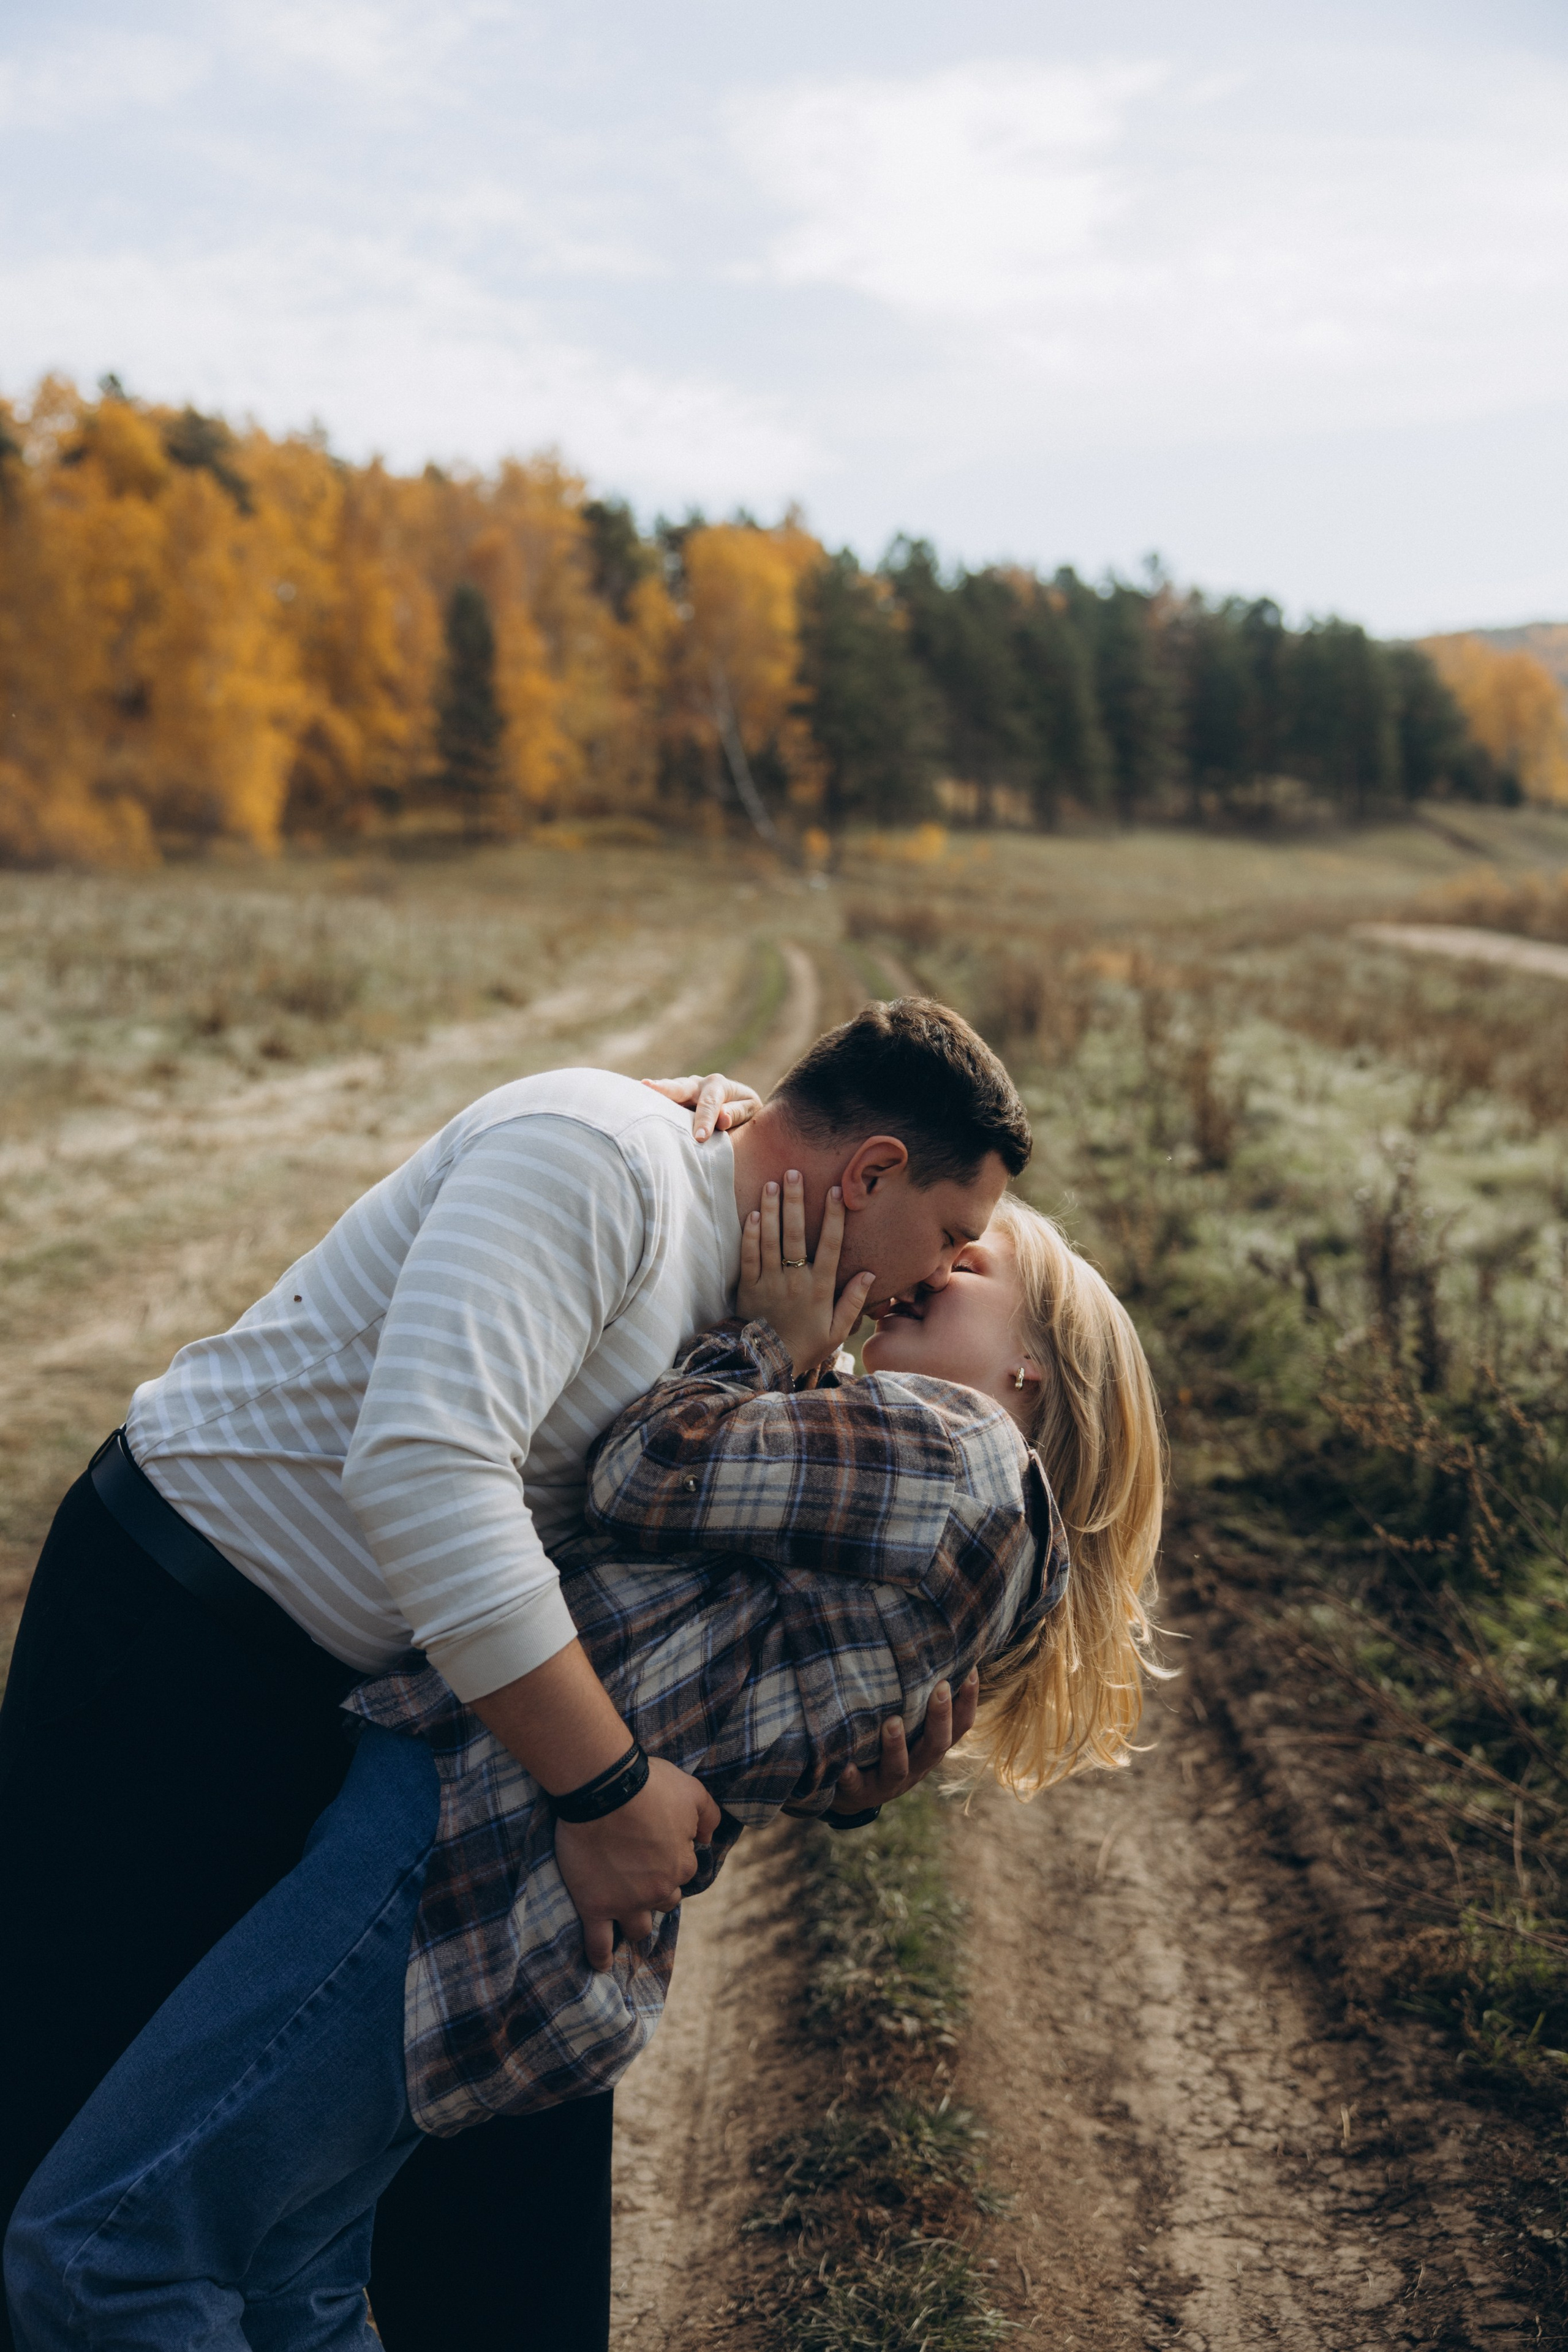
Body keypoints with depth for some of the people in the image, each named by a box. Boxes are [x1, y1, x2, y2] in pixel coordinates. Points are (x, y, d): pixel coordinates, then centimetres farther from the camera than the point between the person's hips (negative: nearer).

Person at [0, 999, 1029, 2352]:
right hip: (178, 1632, -9)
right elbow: (422, 1461, -36)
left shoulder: (726, 1303, 8)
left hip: (386, 1684, 9)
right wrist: (604, 1782, -30)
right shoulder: (602, 1151, -23)